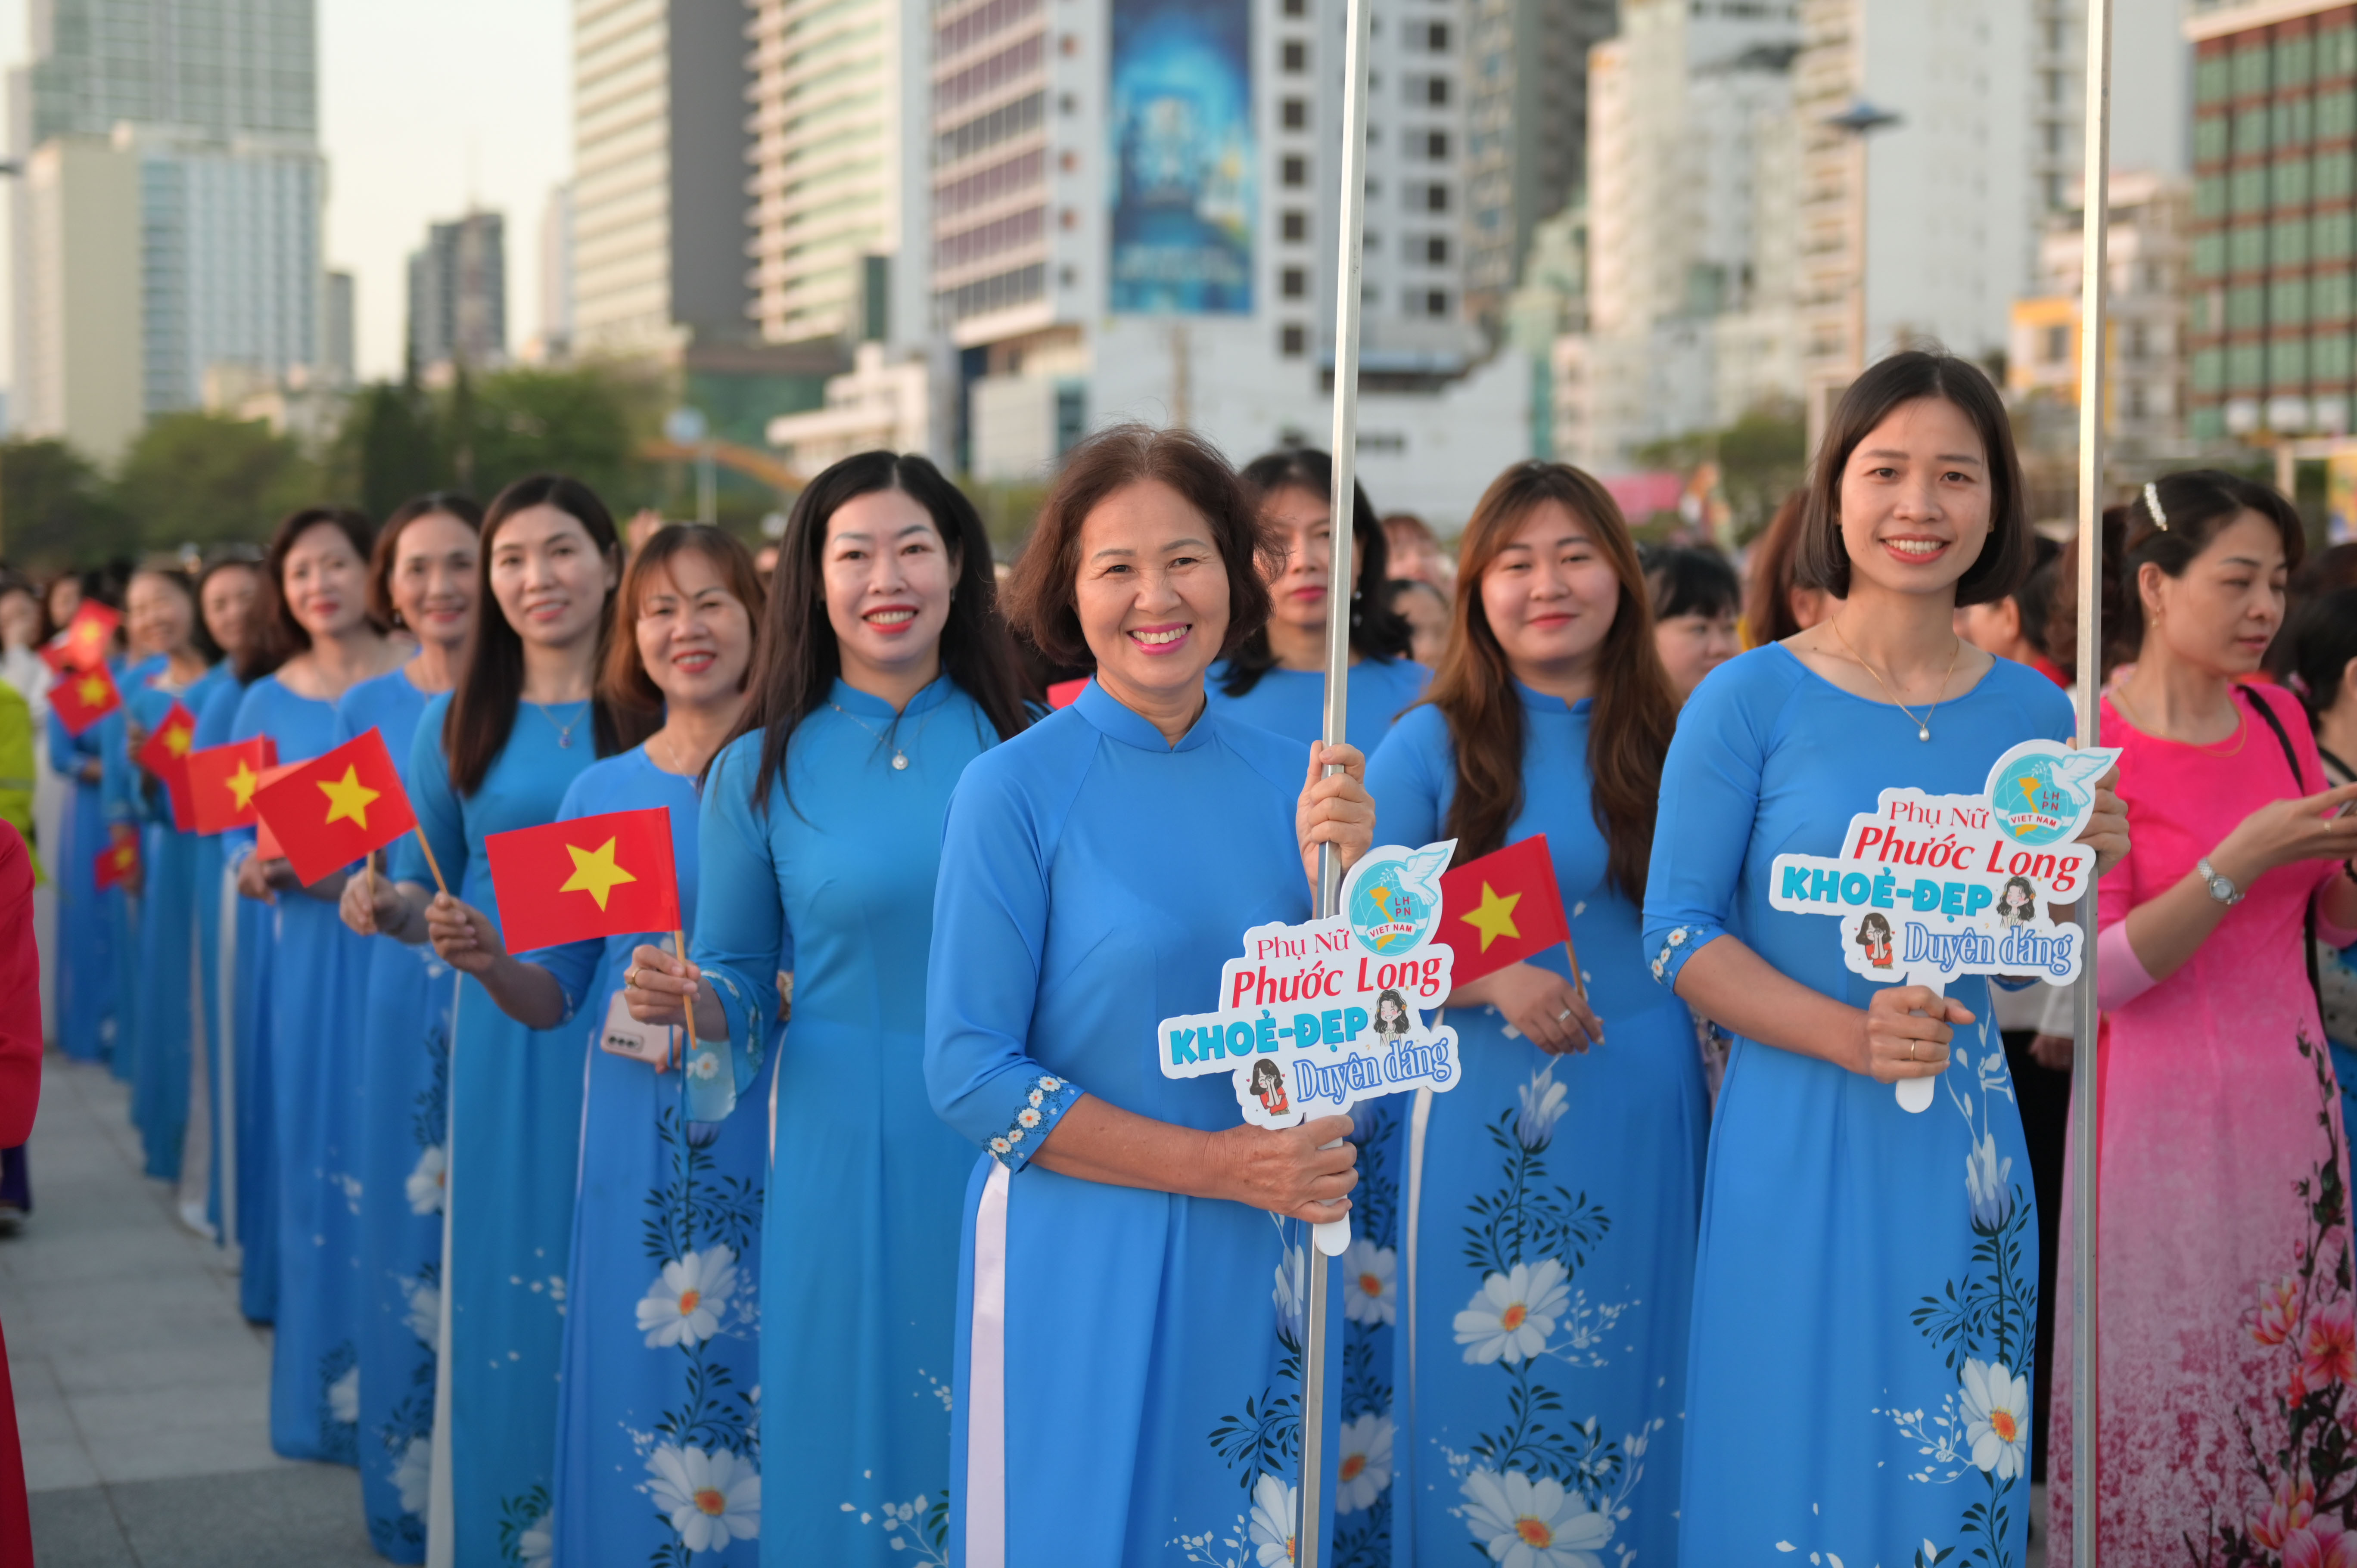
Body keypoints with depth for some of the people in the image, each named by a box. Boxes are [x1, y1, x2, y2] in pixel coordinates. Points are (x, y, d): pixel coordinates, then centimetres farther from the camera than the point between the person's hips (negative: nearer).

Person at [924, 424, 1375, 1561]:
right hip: (1083, 1264, -4)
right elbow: (969, 1075, -12)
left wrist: (1336, 872, -13)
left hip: (1264, 1268, 4)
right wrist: (1220, 1165, -16)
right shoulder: (1016, 789, -10)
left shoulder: (1291, 780, 2)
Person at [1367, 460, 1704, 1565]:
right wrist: (1493, 979, -20)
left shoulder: (1668, 741, 6)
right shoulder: (1434, 746, -3)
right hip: (1493, 1128, -3)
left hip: (1651, 1122, 3)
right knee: (1494, 1405, 5)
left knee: (1630, 1413, 10)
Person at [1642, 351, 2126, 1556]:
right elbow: (1677, 932, -8)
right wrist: (1849, 1037, -20)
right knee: (1795, 1468, 4)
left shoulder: (2034, 715, 5)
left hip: (1966, 1144, 4)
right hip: (1797, 1141, -3)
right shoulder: (1749, 700, -6)